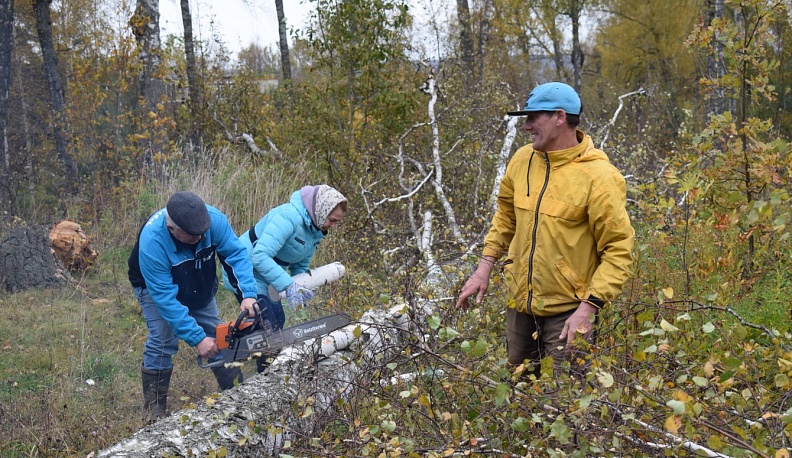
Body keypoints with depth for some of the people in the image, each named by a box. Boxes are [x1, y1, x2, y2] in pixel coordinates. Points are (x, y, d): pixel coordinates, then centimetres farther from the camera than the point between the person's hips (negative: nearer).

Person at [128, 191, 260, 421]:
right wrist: (197, 338, -38)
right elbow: (165, 297, -39)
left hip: (199, 286, 4)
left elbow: (236, 254, -24)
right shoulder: (152, 241, -42)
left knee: (217, 337, 7)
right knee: (163, 341, -17)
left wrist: (247, 295, -40)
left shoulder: (213, 219, -34)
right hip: (155, 285, -4)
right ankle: (154, 409, -4)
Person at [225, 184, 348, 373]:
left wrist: (301, 287, -14)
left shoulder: (315, 231, 1)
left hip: (265, 275, 10)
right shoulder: (290, 217, -29)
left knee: (278, 321, 14)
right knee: (268, 327, -12)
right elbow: (260, 256, -36)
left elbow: (300, 266, 8)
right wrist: (288, 285, -39)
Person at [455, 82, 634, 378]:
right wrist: (485, 267, 12)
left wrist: (589, 307, -22)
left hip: (568, 310, -6)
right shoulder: (523, 160, 2)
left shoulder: (597, 176, -17)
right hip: (521, 302, 7)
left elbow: (618, 249, -16)